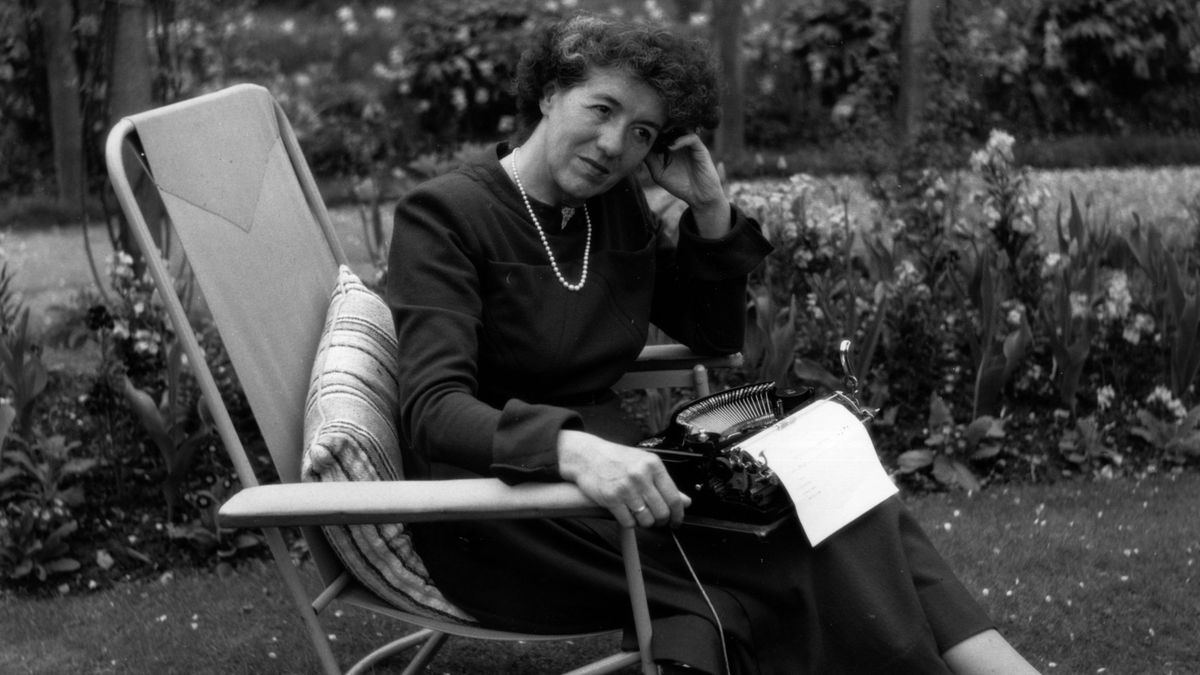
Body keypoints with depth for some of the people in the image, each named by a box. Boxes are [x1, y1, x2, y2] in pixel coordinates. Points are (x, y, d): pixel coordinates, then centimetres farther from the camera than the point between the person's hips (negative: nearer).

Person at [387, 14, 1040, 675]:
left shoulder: (617, 203, 10)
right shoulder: (442, 215, -9)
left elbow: (716, 335, 18)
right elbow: (434, 411, -22)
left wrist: (711, 209, 1)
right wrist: (571, 448, -41)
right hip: (496, 510, -6)